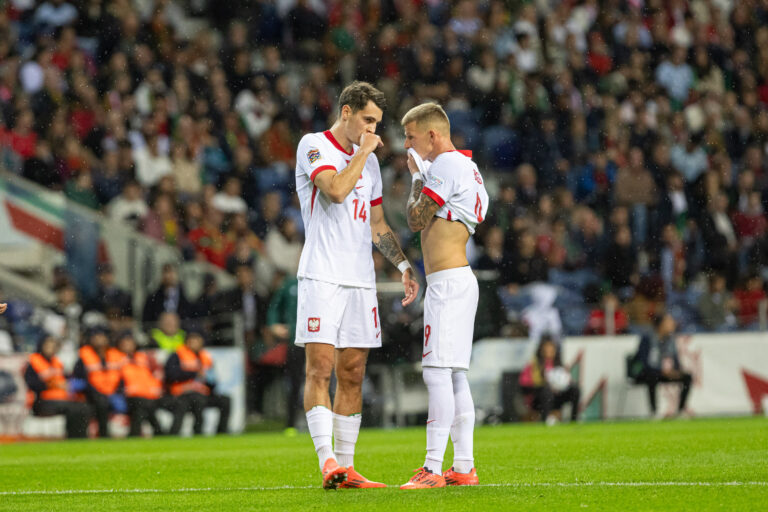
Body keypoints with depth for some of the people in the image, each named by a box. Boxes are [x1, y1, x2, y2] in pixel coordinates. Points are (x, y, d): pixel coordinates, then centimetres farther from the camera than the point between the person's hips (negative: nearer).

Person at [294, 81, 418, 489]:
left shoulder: (369, 160, 19)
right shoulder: (313, 146, -2)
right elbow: (335, 190, -20)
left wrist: (403, 265, 18)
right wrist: (362, 152, -8)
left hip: (360, 279, 7)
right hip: (321, 276, -7)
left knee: (352, 374, 5)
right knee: (320, 370, -12)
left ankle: (345, 467, 7)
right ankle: (327, 463, -19)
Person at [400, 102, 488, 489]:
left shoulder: (446, 164, -10)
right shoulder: (466, 166, 20)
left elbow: (417, 219, -10)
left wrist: (417, 177, 3)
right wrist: (421, 175, 22)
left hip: (448, 281, -11)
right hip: (457, 280, 11)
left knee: (437, 373, -13)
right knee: (455, 376, 11)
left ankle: (433, 469, -17)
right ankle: (463, 467, 13)